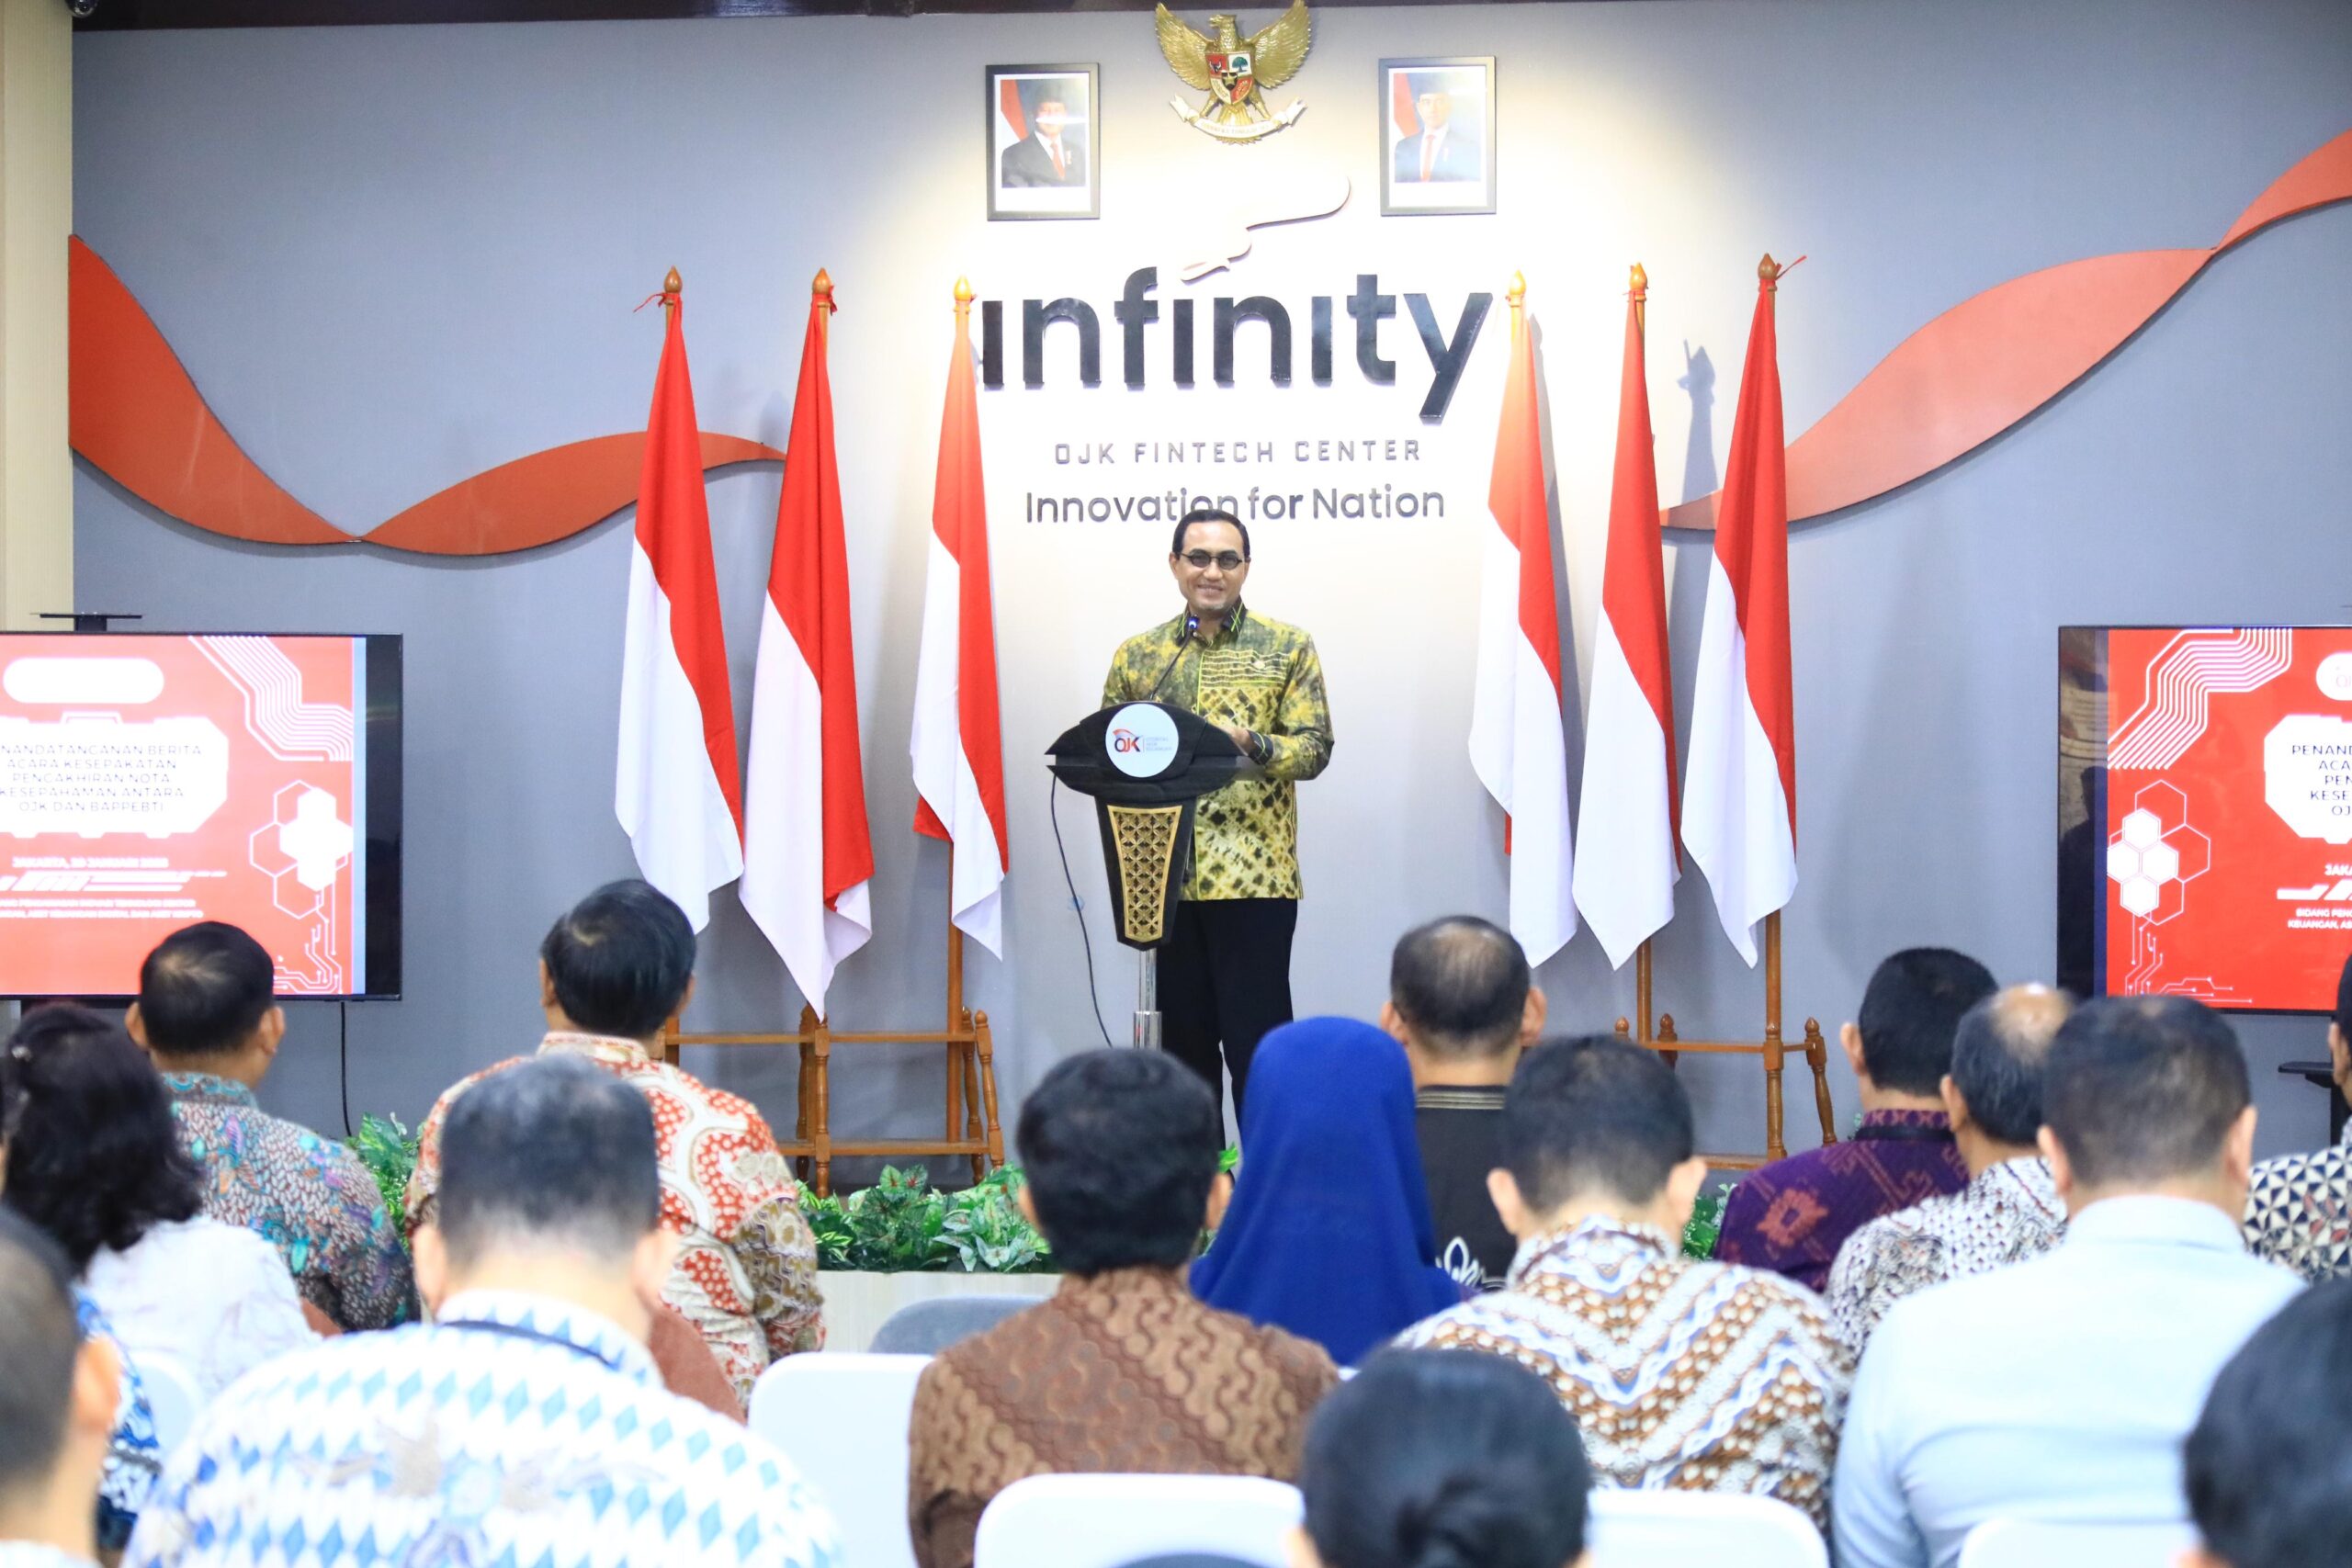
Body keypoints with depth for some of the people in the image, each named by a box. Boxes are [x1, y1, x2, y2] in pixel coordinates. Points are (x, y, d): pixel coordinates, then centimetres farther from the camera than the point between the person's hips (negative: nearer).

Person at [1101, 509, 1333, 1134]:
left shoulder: (1286, 648, 5)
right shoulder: (1137, 655, 13)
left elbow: (1315, 747, -2)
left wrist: (1251, 743, -21)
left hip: (1253, 874, -3)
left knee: (1257, 1047, -4)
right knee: (1182, 1046, 9)